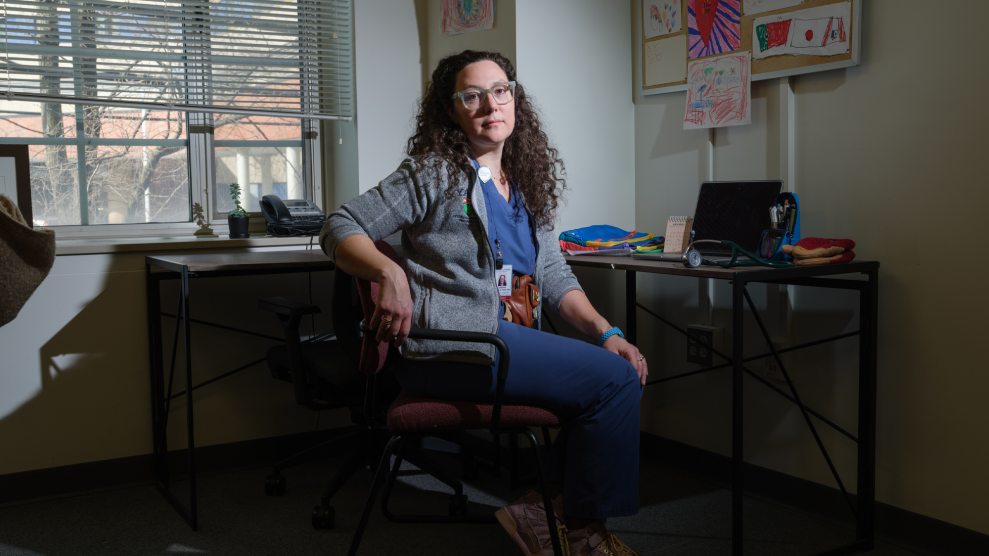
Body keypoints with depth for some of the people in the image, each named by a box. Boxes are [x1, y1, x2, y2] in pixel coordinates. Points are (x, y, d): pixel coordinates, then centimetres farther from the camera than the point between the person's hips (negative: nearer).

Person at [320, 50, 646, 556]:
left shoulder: (525, 185, 18)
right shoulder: (433, 173, -2)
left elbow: (553, 277, 17)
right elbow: (340, 229, -5)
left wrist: (605, 332, 3)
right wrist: (390, 274, -23)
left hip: (509, 336, 8)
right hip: (449, 343, -8)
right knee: (614, 379, -16)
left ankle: (547, 505, 4)